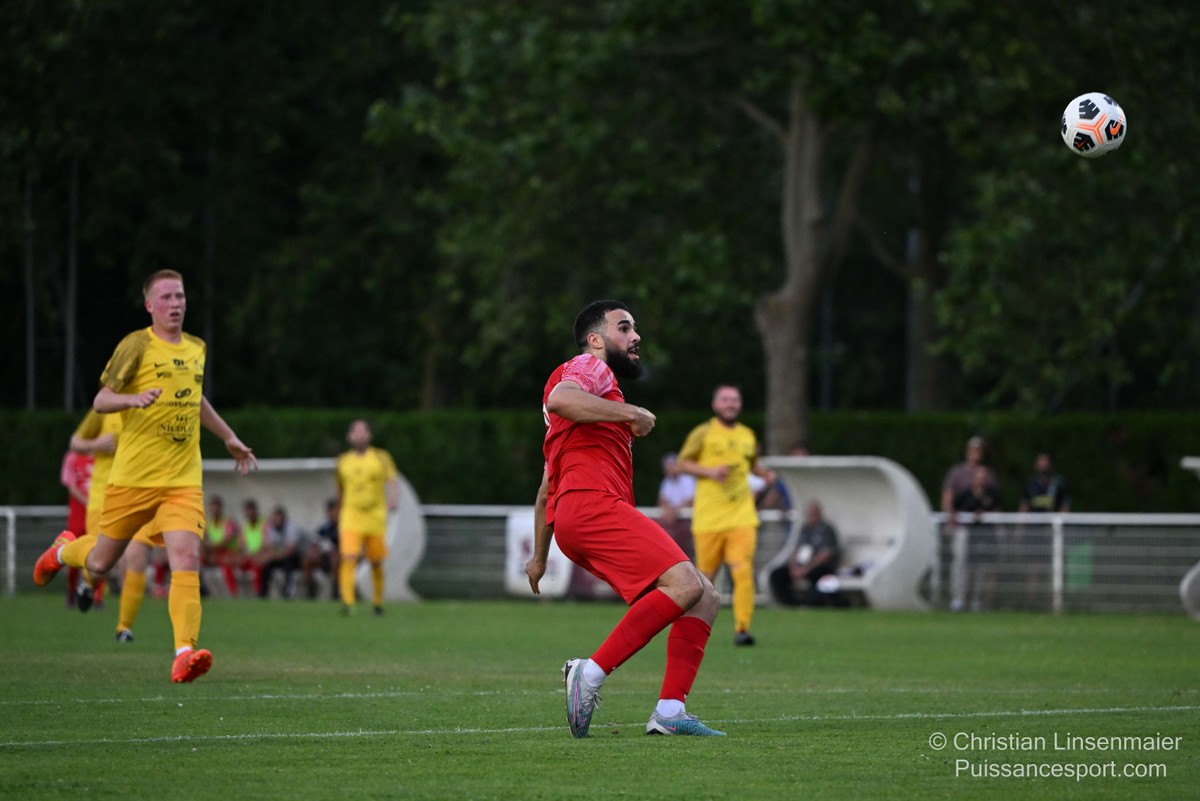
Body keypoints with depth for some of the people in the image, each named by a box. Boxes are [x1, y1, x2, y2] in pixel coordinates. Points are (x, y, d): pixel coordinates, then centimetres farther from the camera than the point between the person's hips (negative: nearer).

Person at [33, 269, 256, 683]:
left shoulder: (196, 349, 13)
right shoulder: (137, 345, -6)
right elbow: (101, 400, -9)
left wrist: (229, 437, 37)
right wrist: (134, 399, -29)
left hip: (183, 481, 3)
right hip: (133, 478, -3)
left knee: (186, 559, -18)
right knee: (99, 565, 8)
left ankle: (185, 653, -24)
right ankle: (64, 550, 43)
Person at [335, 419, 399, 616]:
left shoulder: (381, 458, 3)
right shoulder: (343, 461, 10)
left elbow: (393, 480, -9)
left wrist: (394, 498, -29)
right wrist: (339, 516, 27)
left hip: (375, 517, 0)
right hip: (351, 518, 0)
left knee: (376, 563, 6)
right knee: (349, 559, -18)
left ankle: (378, 601, 27)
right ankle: (348, 603, -24)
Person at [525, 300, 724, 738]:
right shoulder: (589, 367, 7)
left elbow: (546, 490, 38)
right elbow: (560, 399, -21)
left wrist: (539, 556, 40)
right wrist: (632, 413, -16)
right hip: (592, 504, -10)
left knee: (705, 599, 1)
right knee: (684, 584, -26)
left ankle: (670, 711, -11)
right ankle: (591, 673, -27)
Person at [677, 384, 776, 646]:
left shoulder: (747, 435, 13)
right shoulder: (703, 433, 1)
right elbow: (683, 463, 1)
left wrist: (765, 473, 6)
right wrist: (710, 472, -14)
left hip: (742, 516, 2)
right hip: (709, 516, -2)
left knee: (743, 570, -14)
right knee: (706, 575, 6)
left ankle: (742, 628, -14)